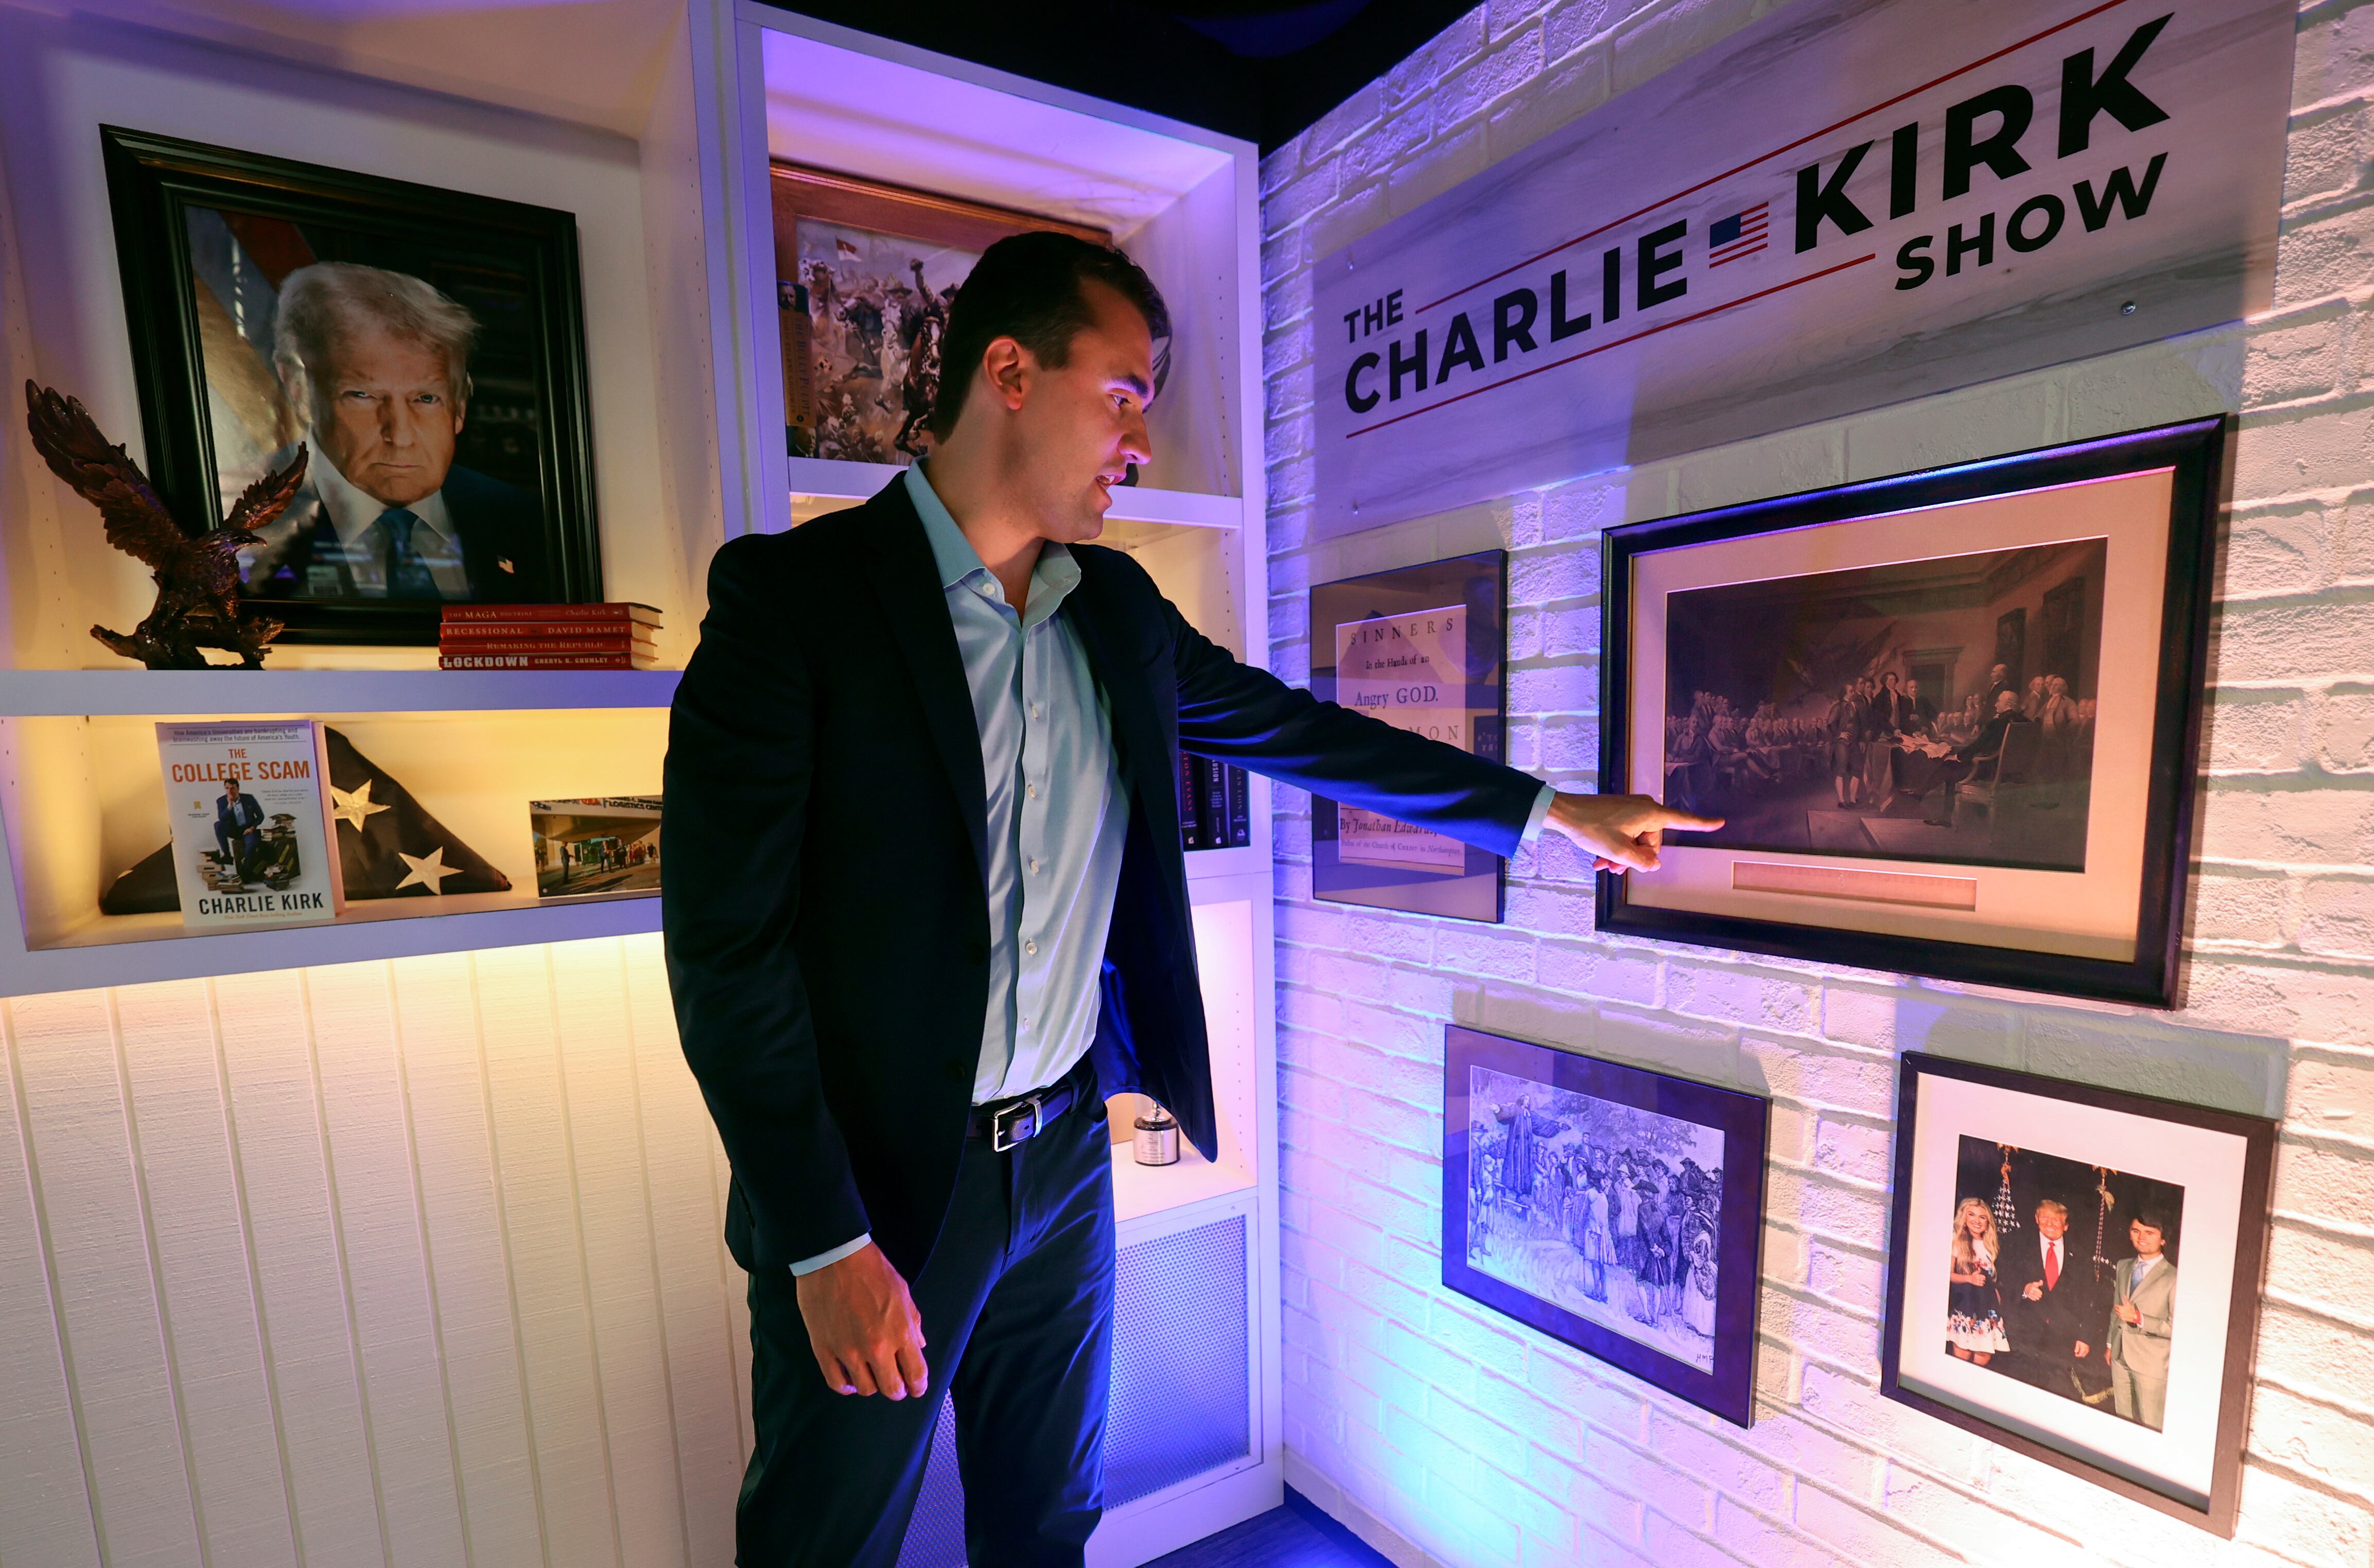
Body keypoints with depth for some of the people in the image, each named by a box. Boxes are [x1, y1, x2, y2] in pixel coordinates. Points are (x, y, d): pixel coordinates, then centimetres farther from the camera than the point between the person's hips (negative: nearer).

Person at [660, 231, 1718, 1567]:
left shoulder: (1117, 607, 3)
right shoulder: (790, 595, -15)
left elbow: (1294, 729, 10)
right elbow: (729, 945, -17)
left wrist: (1552, 810, 12)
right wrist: (829, 1245, -16)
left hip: (1069, 1150, 5)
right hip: (872, 1180, -4)